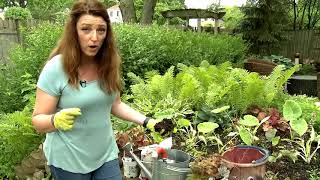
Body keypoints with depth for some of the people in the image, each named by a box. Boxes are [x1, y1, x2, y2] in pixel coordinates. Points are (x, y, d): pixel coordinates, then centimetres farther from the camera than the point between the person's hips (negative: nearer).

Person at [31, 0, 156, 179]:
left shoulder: (108, 64, -6)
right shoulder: (56, 68, -18)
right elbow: (38, 120, -13)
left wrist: (146, 121, -5)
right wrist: (56, 120, -33)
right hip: (68, 160, -3)